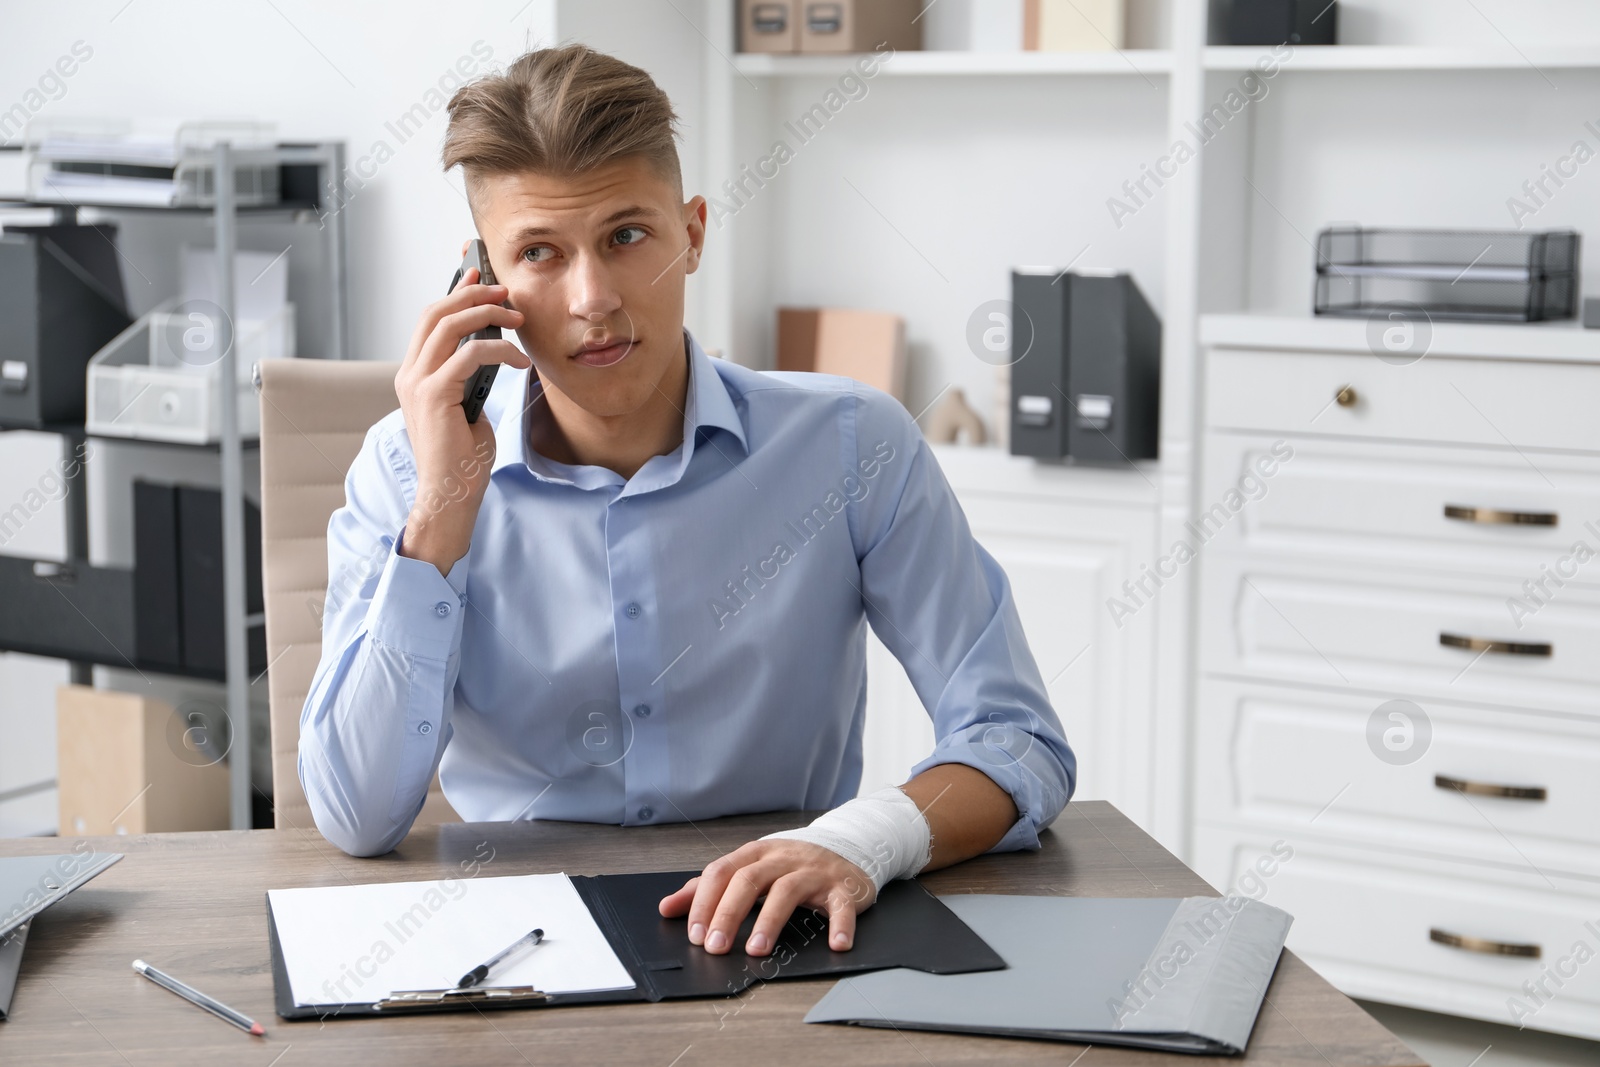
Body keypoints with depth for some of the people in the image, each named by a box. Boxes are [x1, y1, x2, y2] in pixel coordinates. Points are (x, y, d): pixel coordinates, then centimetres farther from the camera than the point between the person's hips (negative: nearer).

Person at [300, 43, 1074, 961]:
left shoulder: (851, 446, -4)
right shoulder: (407, 470, -2)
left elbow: (1020, 745, -7)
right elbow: (358, 821, -11)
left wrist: (860, 841, -27)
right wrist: (444, 506, -16)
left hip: (779, 949, 2)